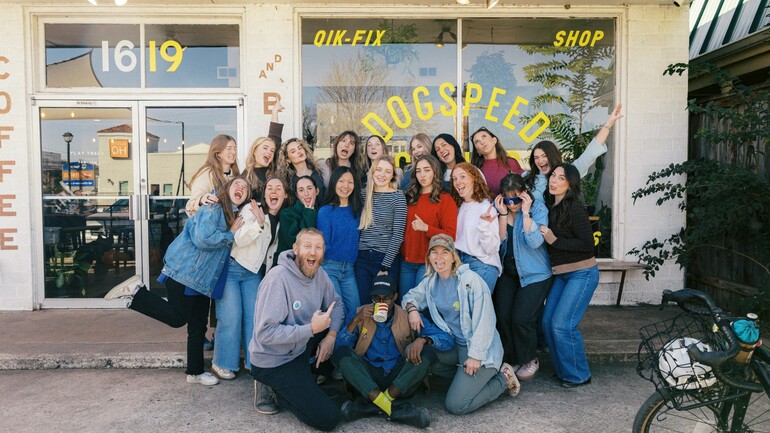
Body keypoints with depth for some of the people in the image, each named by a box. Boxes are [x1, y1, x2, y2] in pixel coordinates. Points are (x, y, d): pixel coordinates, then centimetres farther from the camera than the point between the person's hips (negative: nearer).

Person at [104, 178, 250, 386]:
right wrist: (230, 234, -16)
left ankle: (195, 372, 24)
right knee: (177, 318, -4)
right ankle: (136, 292, 7)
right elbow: (203, 239, -26)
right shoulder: (213, 209, -15)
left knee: (198, 326, 13)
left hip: (202, 278, 9)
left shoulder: (234, 217, 13)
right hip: (184, 272, -9)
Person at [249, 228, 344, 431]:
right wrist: (312, 328, -31)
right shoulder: (278, 278, -27)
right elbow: (265, 333, -29)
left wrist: (331, 335, -8)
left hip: (300, 348, 8)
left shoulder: (318, 273, -4)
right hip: (273, 362, -8)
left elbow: (335, 304, 9)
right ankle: (280, 389, 7)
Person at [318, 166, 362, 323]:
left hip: (349, 268, 4)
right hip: (329, 266, -4)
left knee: (355, 309, 2)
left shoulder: (356, 210, 7)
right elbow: (323, 244, -6)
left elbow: (355, 239, 13)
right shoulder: (325, 211, -6)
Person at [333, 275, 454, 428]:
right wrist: (355, 321, -18)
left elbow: (447, 340, -7)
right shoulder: (360, 315, 1)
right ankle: (394, 408, -33)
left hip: (399, 379, 0)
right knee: (341, 352, -24)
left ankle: (370, 405, -26)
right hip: (367, 380, 0)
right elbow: (338, 347, -7)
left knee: (428, 352, -24)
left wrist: (422, 339, -26)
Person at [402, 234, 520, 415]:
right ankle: (464, 374, 8)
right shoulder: (431, 282, 3)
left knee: (455, 405, -14)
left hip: (482, 350, -7)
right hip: (455, 345, 7)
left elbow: (484, 321, -18)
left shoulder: (470, 279, -17)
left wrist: (475, 356, -20)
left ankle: (503, 378, 7)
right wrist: (412, 308, -6)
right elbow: (411, 296, 18)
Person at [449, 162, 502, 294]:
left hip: (482, 267, -6)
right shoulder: (460, 207, 11)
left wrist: (484, 225, -29)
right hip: (460, 262, 6)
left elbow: (491, 249, -16)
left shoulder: (486, 208, -10)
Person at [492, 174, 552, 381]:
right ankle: (511, 359, 20)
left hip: (535, 273, -4)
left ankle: (529, 360, 15)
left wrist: (525, 213, -26)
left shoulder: (537, 208, -14)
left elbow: (535, 242, -25)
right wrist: (503, 214, -18)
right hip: (508, 271, 4)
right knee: (502, 316, -2)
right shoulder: (499, 208, -2)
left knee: (521, 318, -10)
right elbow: (499, 240, -9)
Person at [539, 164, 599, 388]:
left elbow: (588, 244, -17)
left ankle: (579, 375, 8)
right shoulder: (550, 207, 6)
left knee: (562, 324, -11)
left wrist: (554, 240, -19)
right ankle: (564, 371, 21)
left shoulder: (575, 208, -15)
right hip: (560, 274, 8)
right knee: (548, 323, 4)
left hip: (582, 273, -8)